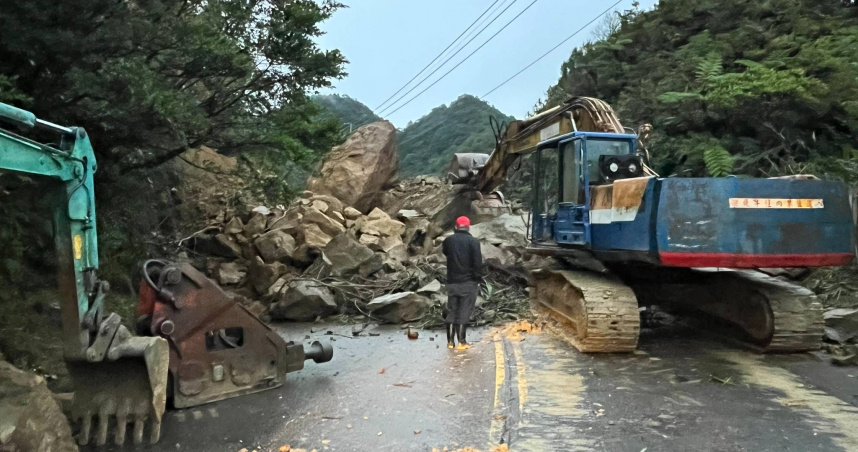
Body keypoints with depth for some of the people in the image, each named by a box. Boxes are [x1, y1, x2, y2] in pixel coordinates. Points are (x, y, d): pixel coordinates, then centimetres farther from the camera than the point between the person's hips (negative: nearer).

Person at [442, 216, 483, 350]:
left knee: (451, 311, 11)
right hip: (468, 282, -4)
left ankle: (450, 341, 12)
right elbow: (477, 262, -11)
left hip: (452, 282, 4)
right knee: (464, 312, 0)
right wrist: (478, 279, -3)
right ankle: (462, 341, 1)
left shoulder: (448, 240, 4)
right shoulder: (472, 241, -8)